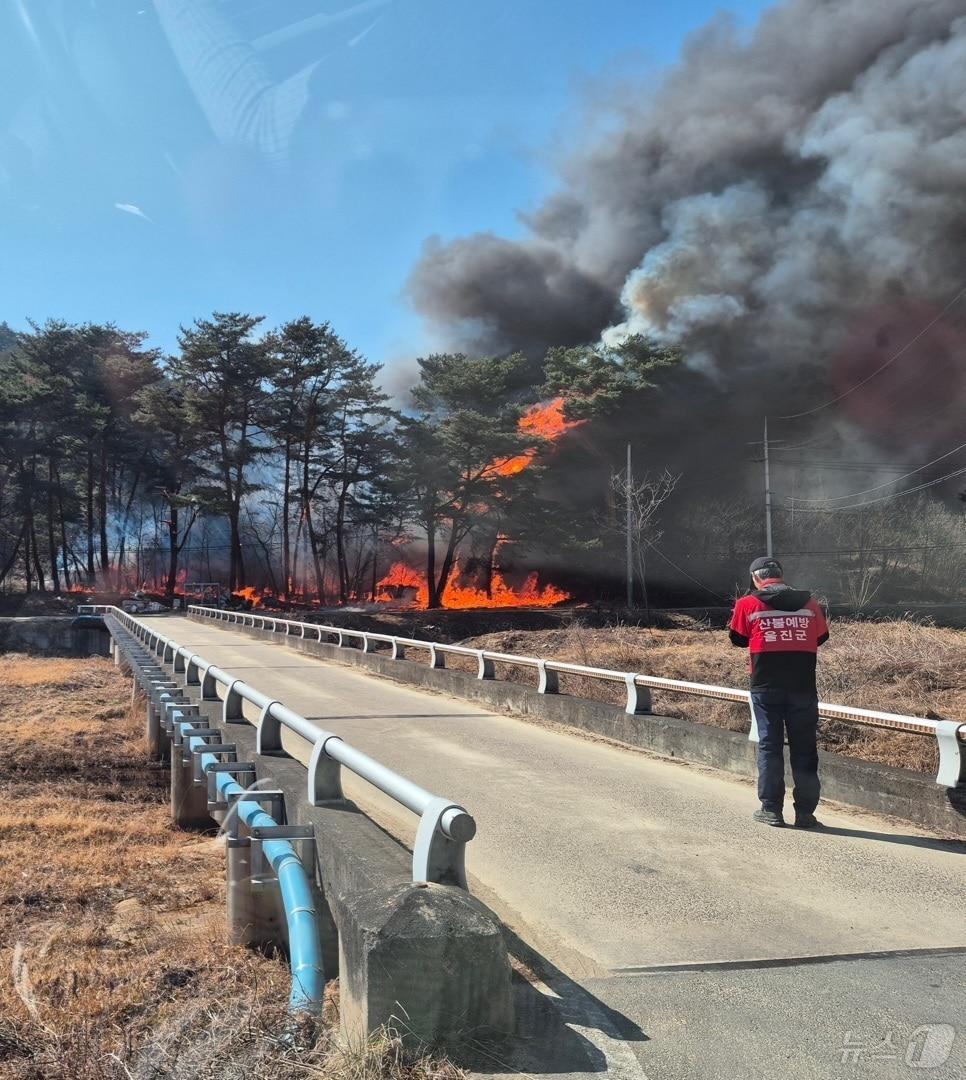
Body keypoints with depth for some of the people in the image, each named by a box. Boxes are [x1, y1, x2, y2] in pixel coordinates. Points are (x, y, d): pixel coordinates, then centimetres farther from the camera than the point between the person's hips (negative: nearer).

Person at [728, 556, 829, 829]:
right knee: (805, 749, 8)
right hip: (803, 688, 2)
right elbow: (821, 638, 15)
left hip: (766, 687, -1)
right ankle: (805, 812, 11)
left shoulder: (748, 604, -4)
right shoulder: (808, 603, 3)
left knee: (769, 746, 8)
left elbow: (738, 639, 7)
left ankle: (771, 809, 9)